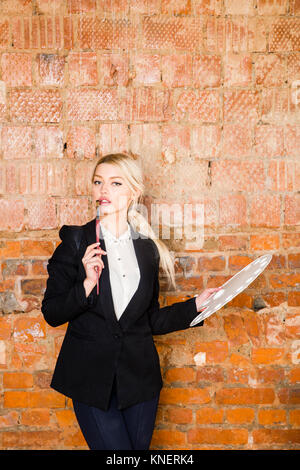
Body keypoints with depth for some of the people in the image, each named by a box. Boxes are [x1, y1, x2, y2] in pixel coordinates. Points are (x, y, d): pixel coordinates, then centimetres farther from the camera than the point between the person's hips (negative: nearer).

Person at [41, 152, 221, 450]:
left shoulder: (147, 248, 4)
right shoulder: (76, 241, -4)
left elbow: (150, 320, 10)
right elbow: (51, 313, -6)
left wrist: (196, 305, 3)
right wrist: (87, 284, -20)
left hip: (139, 376, 3)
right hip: (91, 378, -3)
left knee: (139, 446, 12)